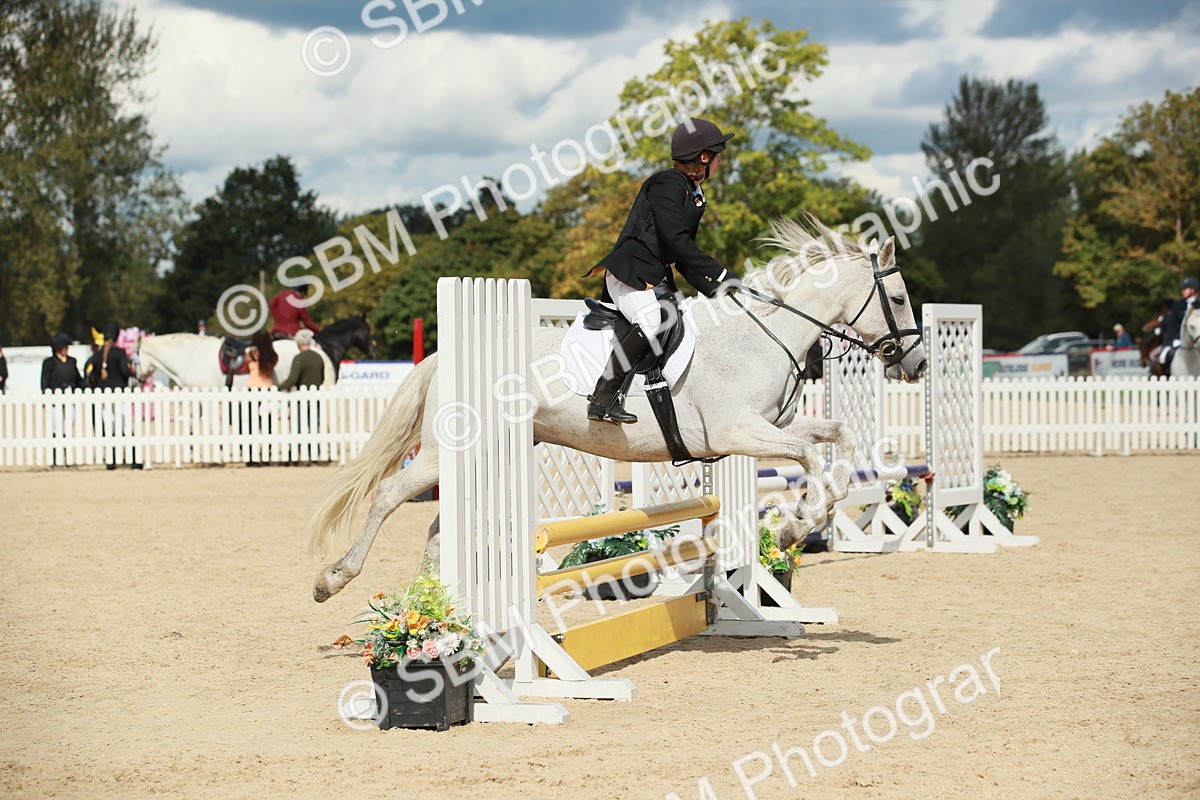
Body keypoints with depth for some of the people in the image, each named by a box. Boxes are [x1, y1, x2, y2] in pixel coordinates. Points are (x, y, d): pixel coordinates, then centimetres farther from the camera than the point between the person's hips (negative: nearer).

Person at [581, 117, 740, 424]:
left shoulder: (696, 195, 19)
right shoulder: (666, 183, -10)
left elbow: (684, 258, 19)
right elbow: (675, 240, -19)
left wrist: (715, 289, 5)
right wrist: (720, 274, -17)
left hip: (657, 277, 10)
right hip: (629, 270, -10)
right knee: (652, 323, -32)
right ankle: (602, 399, -30)